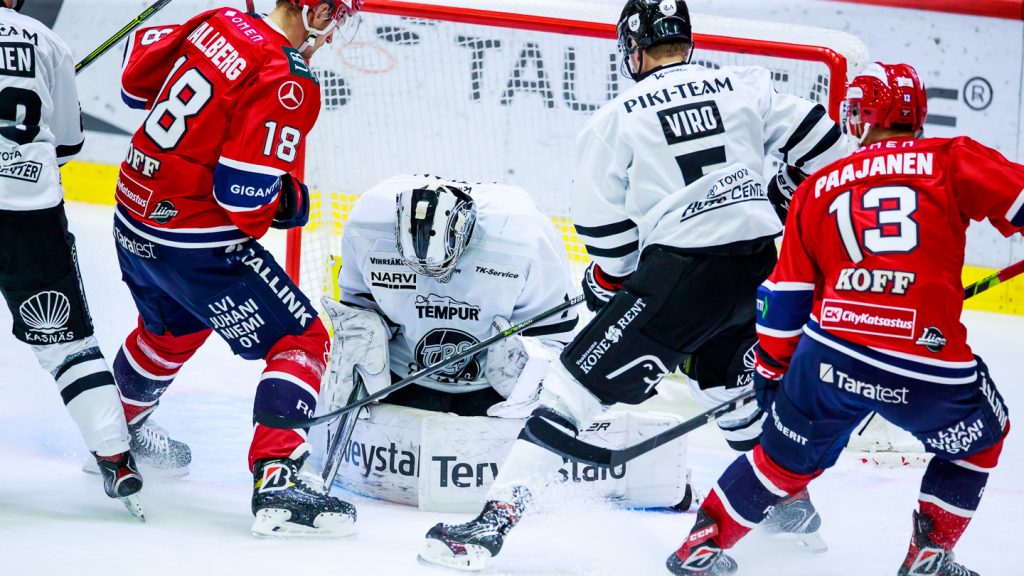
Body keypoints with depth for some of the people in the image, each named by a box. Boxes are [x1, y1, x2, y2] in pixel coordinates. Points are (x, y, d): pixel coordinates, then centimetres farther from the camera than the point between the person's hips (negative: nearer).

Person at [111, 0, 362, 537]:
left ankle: (117, 429, 55)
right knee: (301, 340, -2)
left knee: (175, 325, 35)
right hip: (196, 242, -9)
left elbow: (137, 72, 14)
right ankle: (276, 477, -16)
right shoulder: (287, 82, -21)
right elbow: (245, 192, -24)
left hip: (134, 214, 9)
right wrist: (293, 201, -5)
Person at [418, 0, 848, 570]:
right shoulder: (747, 87, 9)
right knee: (732, 383, 32)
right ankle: (793, 511, 40)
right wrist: (779, 198, 26)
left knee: (581, 380, -2)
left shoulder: (618, 118, 3)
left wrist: (608, 283, 22)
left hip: (681, 272, -5)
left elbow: (606, 229, 4)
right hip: (761, 266, 5)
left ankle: (497, 515, -10)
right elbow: (822, 144, 8)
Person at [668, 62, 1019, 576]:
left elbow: (784, 297, 17)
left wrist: (771, 370, 29)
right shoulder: (952, 161, 6)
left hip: (829, 358, 3)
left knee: (788, 456, 27)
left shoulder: (819, 187, 15)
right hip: (928, 369, -3)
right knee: (981, 436, 27)